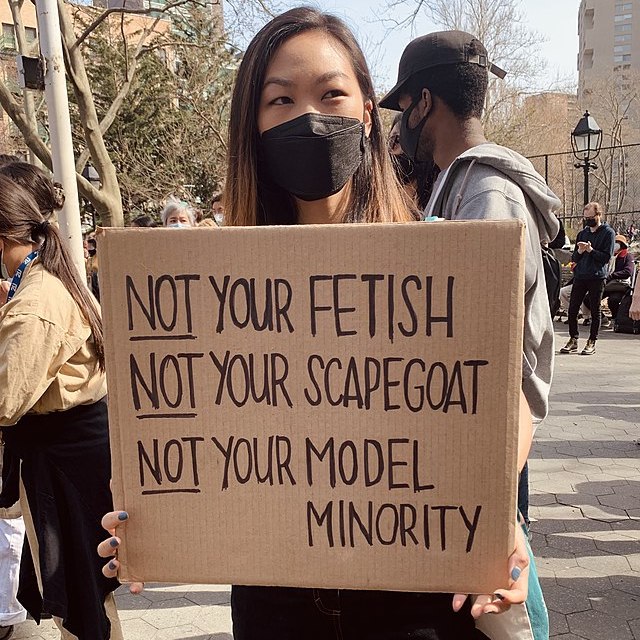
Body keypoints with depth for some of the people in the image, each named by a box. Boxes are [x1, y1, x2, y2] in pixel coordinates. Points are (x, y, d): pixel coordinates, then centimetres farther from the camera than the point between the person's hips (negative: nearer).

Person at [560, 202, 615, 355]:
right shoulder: (582, 233, 15)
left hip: (597, 278, -5)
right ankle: (573, 340, 12)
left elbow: (607, 257, -7)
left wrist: (590, 250, -17)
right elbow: (574, 258, 13)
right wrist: (580, 251, -8)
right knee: (572, 310, 2)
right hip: (579, 276, 5)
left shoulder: (608, 233, 0)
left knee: (595, 311, 3)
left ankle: (591, 343, 11)